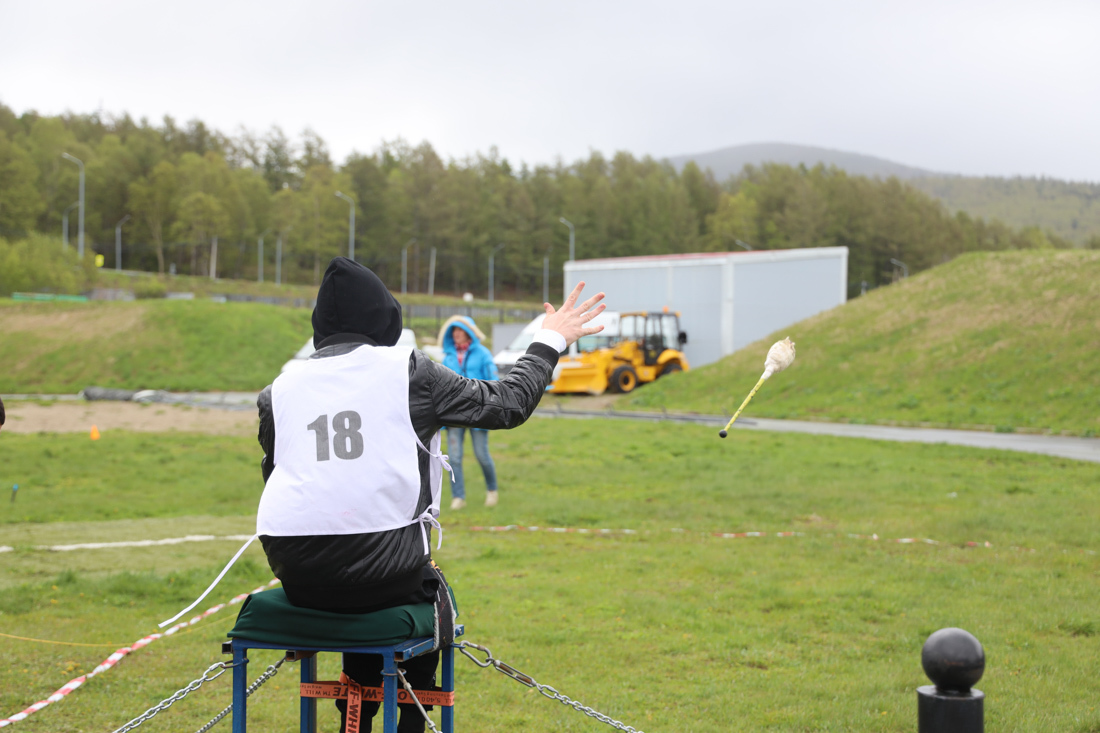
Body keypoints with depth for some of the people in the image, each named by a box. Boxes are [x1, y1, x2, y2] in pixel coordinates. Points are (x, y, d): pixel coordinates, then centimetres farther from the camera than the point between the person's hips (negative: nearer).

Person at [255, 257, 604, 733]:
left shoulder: (278, 391, 11)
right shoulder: (409, 371, 3)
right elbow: (507, 404, 7)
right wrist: (549, 342, 22)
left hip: (296, 576, 3)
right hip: (384, 567, -3)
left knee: (363, 597, 36)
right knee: (430, 588, 31)